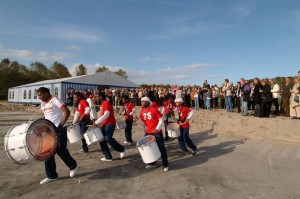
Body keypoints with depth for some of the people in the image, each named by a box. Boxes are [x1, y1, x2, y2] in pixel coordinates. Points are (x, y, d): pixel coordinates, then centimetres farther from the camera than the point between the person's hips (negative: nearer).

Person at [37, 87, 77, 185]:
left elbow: (67, 111, -22)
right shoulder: (42, 105, 12)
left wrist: (61, 124, -28)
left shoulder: (55, 100, -12)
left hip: (59, 130, -8)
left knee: (60, 150, -2)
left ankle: (73, 166, 23)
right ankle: (51, 175, 18)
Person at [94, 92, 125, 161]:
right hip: (104, 124, 10)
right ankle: (108, 157, 11)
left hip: (110, 124, -10)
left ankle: (121, 149, 0)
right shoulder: (102, 104, 19)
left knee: (108, 139, -19)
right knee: (102, 140, 5)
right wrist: (97, 122, 13)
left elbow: (106, 114, -23)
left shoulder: (106, 103, -12)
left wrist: (96, 122, -23)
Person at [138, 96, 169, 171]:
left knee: (161, 148, 3)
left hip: (157, 132, -6)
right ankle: (152, 163, 32)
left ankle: (166, 165, 15)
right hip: (148, 132, 6)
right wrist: (138, 119, -8)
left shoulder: (154, 109, -13)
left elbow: (161, 120, -11)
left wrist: (158, 128, -21)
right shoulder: (142, 111, 5)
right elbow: (143, 123, 11)